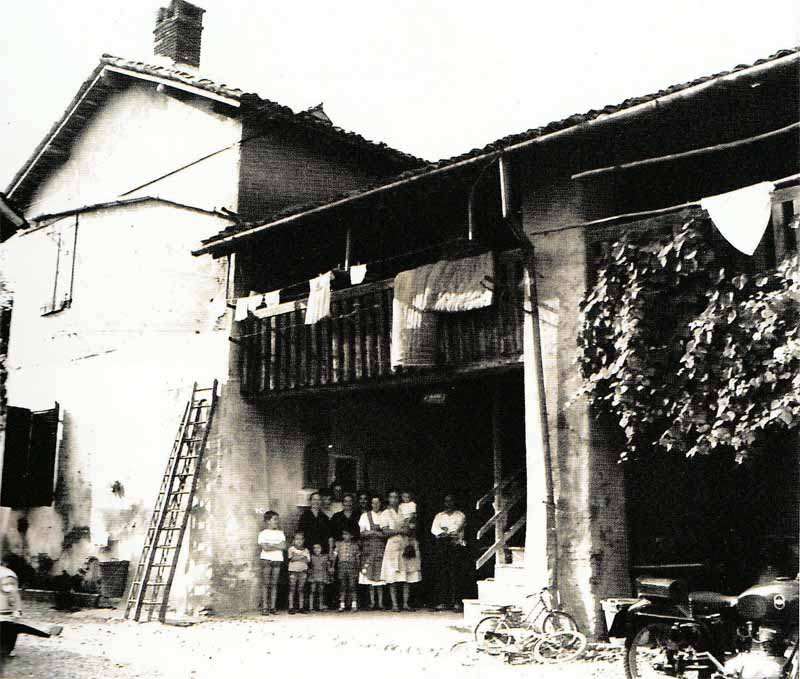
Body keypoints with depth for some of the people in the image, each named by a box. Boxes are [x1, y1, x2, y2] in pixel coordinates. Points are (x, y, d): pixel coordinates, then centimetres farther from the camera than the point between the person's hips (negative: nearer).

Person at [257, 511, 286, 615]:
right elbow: (264, 547, -10)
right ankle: (264, 608, -8)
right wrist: (277, 546, -4)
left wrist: (271, 546, -7)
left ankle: (272, 607, 1)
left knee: (274, 584, 1)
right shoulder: (263, 533, 3)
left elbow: (284, 546, 2)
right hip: (266, 559, -4)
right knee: (265, 584, -7)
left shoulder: (280, 533, 16)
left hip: (278, 560, 4)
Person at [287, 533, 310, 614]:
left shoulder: (305, 550, 15)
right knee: (292, 589, -7)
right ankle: (291, 607, -8)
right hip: (293, 570, -2)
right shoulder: (291, 549, 8)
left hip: (303, 570, 2)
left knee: (301, 590, 1)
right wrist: (302, 556, -9)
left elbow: (308, 560, 3)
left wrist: (297, 558, -8)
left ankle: (301, 607, 2)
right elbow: (290, 558, -7)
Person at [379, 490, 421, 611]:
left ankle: (406, 603, 3)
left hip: (407, 546, 3)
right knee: (393, 578, -8)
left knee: (408, 576, -1)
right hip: (393, 546, -3)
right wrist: (400, 530, -14)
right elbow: (385, 532, -4)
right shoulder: (385, 513, 6)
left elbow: (411, 529, 18)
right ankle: (394, 604, -4)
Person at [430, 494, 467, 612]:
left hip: (456, 545, -2)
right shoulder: (439, 516, 19)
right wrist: (444, 534, -13)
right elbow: (434, 529, 4)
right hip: (441, 545, 2)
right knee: (442, 573, -3)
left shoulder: (460, 515, 12)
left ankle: (456, 602, -9)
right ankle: (442, 602, -2)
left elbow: (458, 526, -6)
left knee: (455, 574, -9)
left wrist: (446, 532, -17)